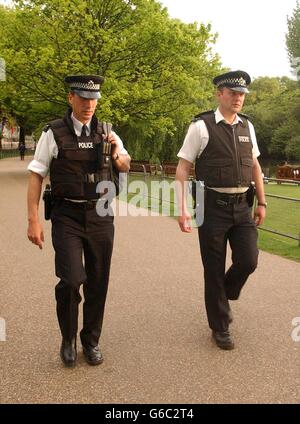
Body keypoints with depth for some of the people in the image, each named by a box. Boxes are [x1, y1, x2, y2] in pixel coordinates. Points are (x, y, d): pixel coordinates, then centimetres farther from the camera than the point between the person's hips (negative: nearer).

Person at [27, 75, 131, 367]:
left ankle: (91, 341, 29)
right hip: (67, 216, -3)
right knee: (71, 279, -14)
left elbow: (125, 167, 21)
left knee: (98, 282, 8)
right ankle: (68, 339, 14)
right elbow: (36, 176, -2)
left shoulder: (106, 133, 7)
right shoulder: (54, 133, -3)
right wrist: (33, 220, -8)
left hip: (101, 216, 4)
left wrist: (117, 156, -3)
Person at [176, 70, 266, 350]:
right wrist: (182, 209, -15)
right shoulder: (201, 126, -8)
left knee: (248, 261, -4)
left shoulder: (247, 126, 8)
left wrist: (261, 202, 13)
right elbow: (182, 169, -8)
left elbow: (255, 166, 17)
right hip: (213, 206, -4)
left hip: (242, 206, 4)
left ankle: (225, 296, 29)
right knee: (214, 269, 5)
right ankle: (219, 327, 24)